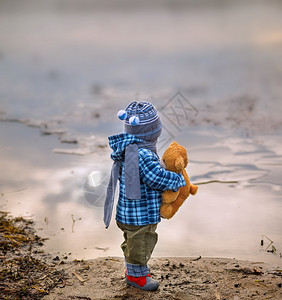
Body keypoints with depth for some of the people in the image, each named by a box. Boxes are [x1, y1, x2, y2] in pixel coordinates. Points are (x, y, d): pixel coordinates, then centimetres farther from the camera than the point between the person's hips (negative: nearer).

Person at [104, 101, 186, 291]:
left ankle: (133, 269, 46)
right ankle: (137, 275, 31)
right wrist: (179, 180, -13)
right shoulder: (142, 155, -32)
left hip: (129, 212, 10)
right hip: (140, 216, -10)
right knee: (140, 245, 12)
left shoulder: (128, 148, 0)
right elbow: (157, 178, -29)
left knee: (133, 243, 27)